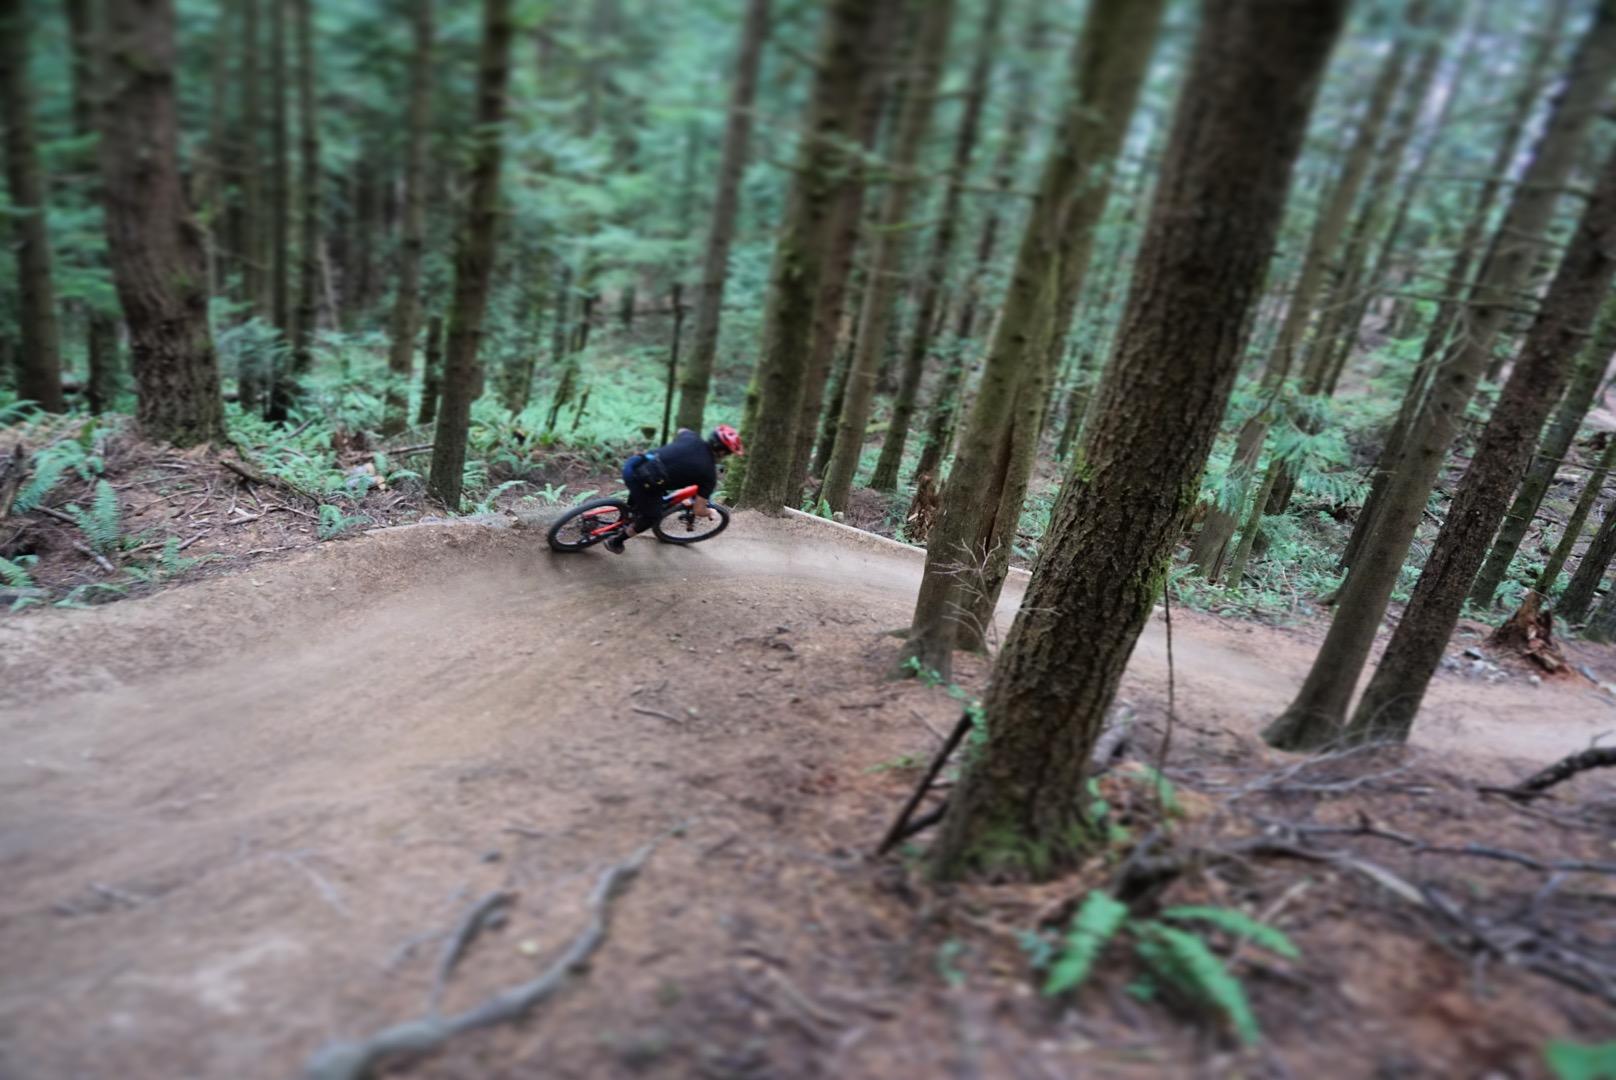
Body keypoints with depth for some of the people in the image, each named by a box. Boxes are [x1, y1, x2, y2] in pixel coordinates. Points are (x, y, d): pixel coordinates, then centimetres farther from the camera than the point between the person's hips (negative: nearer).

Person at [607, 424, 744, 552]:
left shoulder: (691, 437, 12)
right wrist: (710, 512, 24)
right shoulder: (709, 474, -2)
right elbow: (699, 511, 2)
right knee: (650, 518, 22)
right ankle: (615, 542, 36)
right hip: (644, 482, -6)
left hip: (632, 465, 6)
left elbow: (681, 430, 40)